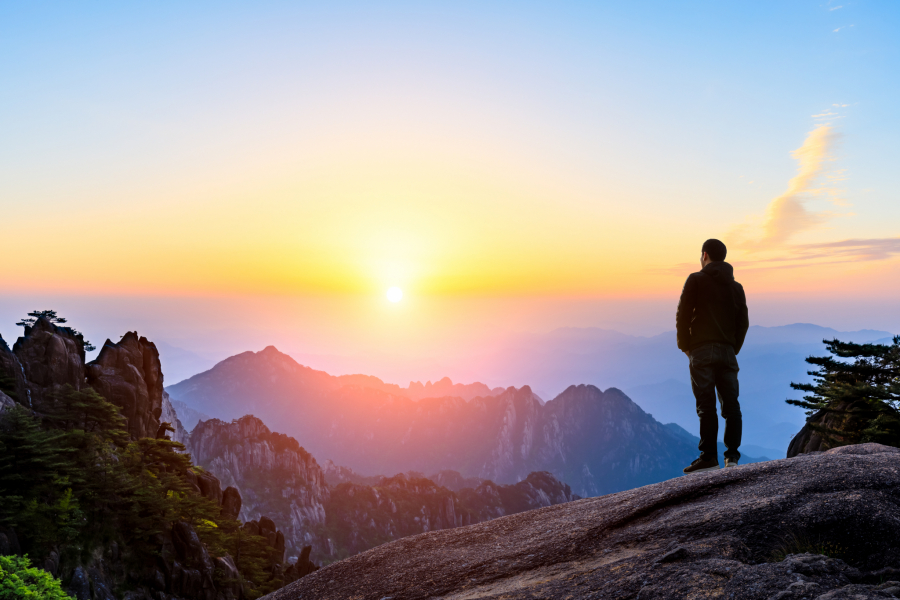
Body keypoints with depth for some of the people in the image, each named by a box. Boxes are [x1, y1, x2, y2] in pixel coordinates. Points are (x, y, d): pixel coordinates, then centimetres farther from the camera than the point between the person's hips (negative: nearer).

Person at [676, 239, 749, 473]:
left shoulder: (696, 280, 0)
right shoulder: (736, 286, 17)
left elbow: (683, 315, -6)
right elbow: (743, 322, 14)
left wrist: (685, 346, 3)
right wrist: (734, 348, 18)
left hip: (702, 350, -5)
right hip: (727, 351, 5)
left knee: (706, 404, -8)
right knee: (731, 403, 4)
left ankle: (709, 456, -8)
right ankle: (732, 454, 3)